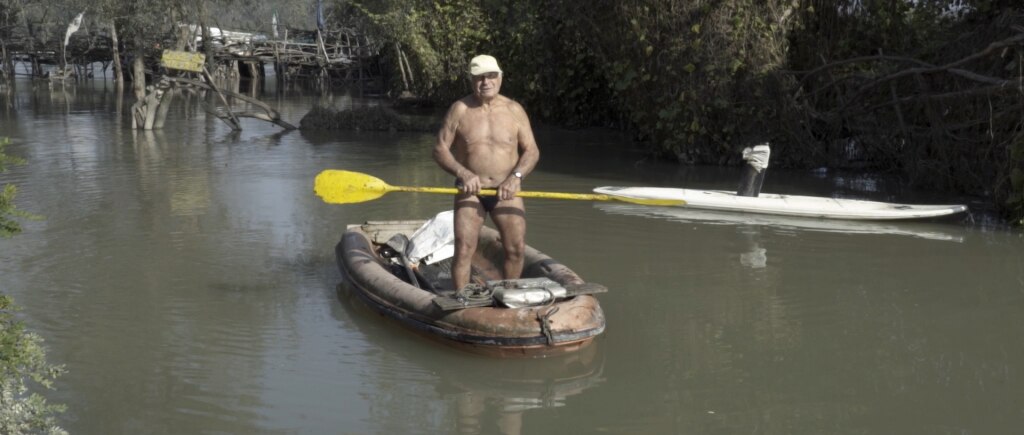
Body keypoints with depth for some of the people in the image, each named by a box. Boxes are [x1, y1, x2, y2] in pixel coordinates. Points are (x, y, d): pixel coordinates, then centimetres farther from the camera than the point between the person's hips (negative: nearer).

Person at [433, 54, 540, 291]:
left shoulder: (514, 110, 3)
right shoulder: (459, 109, -1)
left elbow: (532, 151, 3)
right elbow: (440, 149, -1)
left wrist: (516, 176, -16)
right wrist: (462, 172, -17)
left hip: (506, 191, 2)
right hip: (470, 191, -1)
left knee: (516, 248, -5)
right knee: (463, 249, -12)